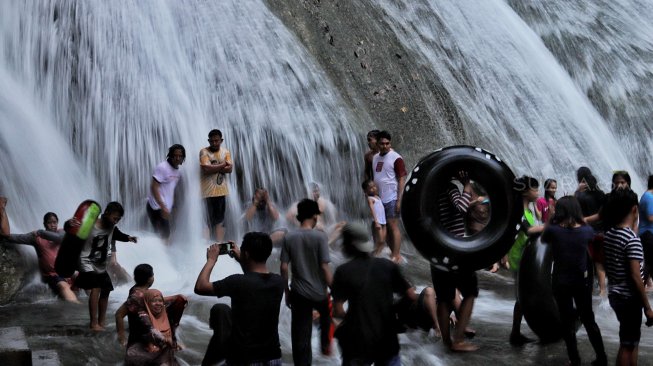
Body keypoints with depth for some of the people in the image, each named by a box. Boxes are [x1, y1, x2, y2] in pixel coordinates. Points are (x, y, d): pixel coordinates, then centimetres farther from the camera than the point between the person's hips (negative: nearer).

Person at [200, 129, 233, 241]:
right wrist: (222, 165, -8)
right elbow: (206, 169, -19)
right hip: (209, 191, -4)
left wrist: (213, 167, -13)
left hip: (222, 190, 4)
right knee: (210, 219, 0)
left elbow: (230, 169, -4)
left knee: (220, 220, 6)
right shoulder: (204, 152, -5)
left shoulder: (225, 152, 8)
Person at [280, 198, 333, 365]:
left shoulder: (289, 237, -5)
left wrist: (286, 291, 9)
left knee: (300, 335, 8)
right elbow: (324, 267, -15)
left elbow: (284, 267, -3)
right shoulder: (320, 236, -14)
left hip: (299, 293, 2)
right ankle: (325, 344, 45)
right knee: (326, 316, 32)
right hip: (319, 291, -2)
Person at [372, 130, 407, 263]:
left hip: (391, 199, -7)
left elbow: (402, 179, -11)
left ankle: (397, 256, -3)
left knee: (393, 227, -6)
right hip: (379, 199, 7)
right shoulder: (375, 158, 11)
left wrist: (399, 200, -16)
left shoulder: (396, 158, -9)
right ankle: (392, 253, 21)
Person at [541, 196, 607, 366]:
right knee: (588, 319, 17)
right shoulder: (586, 230, -9)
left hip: (561, 282, -2)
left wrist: (550, 219, 4)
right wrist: (580, 218, 13)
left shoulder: (553, 230, -16)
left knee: (567, 322, 11)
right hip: (582, 281, 2)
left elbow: (543, 239, 5)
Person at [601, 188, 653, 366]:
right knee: (627, 344, 2)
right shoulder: (632, 239, -20)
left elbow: (606, 265, 10)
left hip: (614, 294, 8)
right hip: (629, 298, -8)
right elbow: (635, 277, -22)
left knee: (632, 339, 19)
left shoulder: (609, 233, 5)